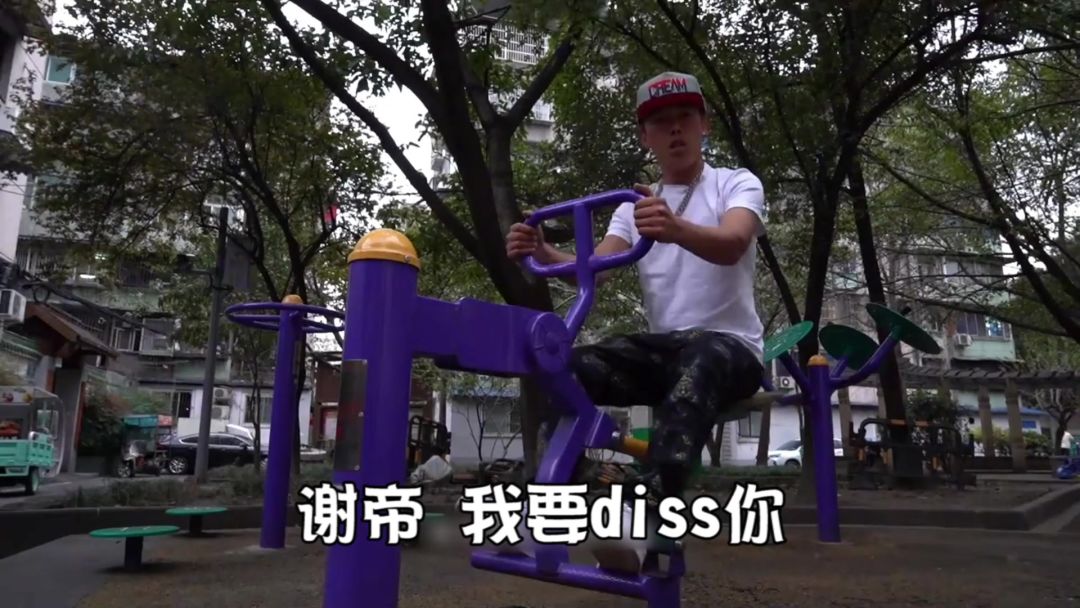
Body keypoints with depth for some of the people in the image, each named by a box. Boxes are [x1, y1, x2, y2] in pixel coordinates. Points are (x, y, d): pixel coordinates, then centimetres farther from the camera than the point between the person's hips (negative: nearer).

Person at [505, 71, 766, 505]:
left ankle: (651, 508, -48)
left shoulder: (738, 184, 1)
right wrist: (543, 254, -27)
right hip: (662, 347, 4)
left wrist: (677, 230, -47)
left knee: (702, 358, -41)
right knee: (571, 369, -23)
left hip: (730, 346, -4)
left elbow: (733, 244, -24)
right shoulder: (635, 205, 13)